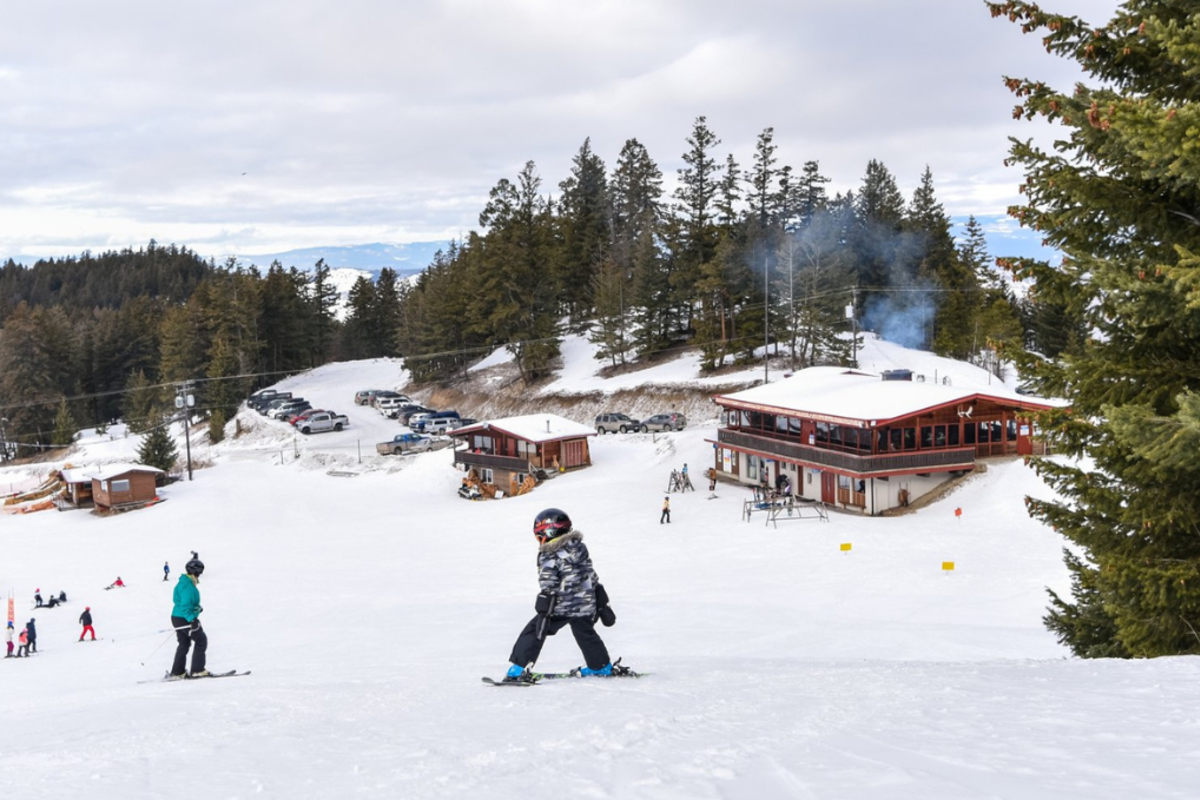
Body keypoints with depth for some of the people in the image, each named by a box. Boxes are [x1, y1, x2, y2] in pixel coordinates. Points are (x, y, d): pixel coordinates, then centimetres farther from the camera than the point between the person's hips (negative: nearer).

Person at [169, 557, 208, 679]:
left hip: (177, 618, 10)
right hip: (185, 619, -10)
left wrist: (196, 607, 29)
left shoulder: (182, 583, 10)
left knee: (184, 644, 17)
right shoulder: (188, 587, -22)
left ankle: (177, 672, 17)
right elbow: (185, 605, -29)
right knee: (201, 640, 2)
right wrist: (192, 619, -31)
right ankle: (197, 670, 4)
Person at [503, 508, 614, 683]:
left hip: (561, 608, -6)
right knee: (586, 634, 27)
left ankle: (518, 669, -5)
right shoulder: (580, 548, 8)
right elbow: (593, 577, 13)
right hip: (586, 606, 6)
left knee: (533, 631, 1)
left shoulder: (549, 556, -12)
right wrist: (602, 605, 20)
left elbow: (548, 588, -17)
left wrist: (543, 613, -16)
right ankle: (602, 667, 39)